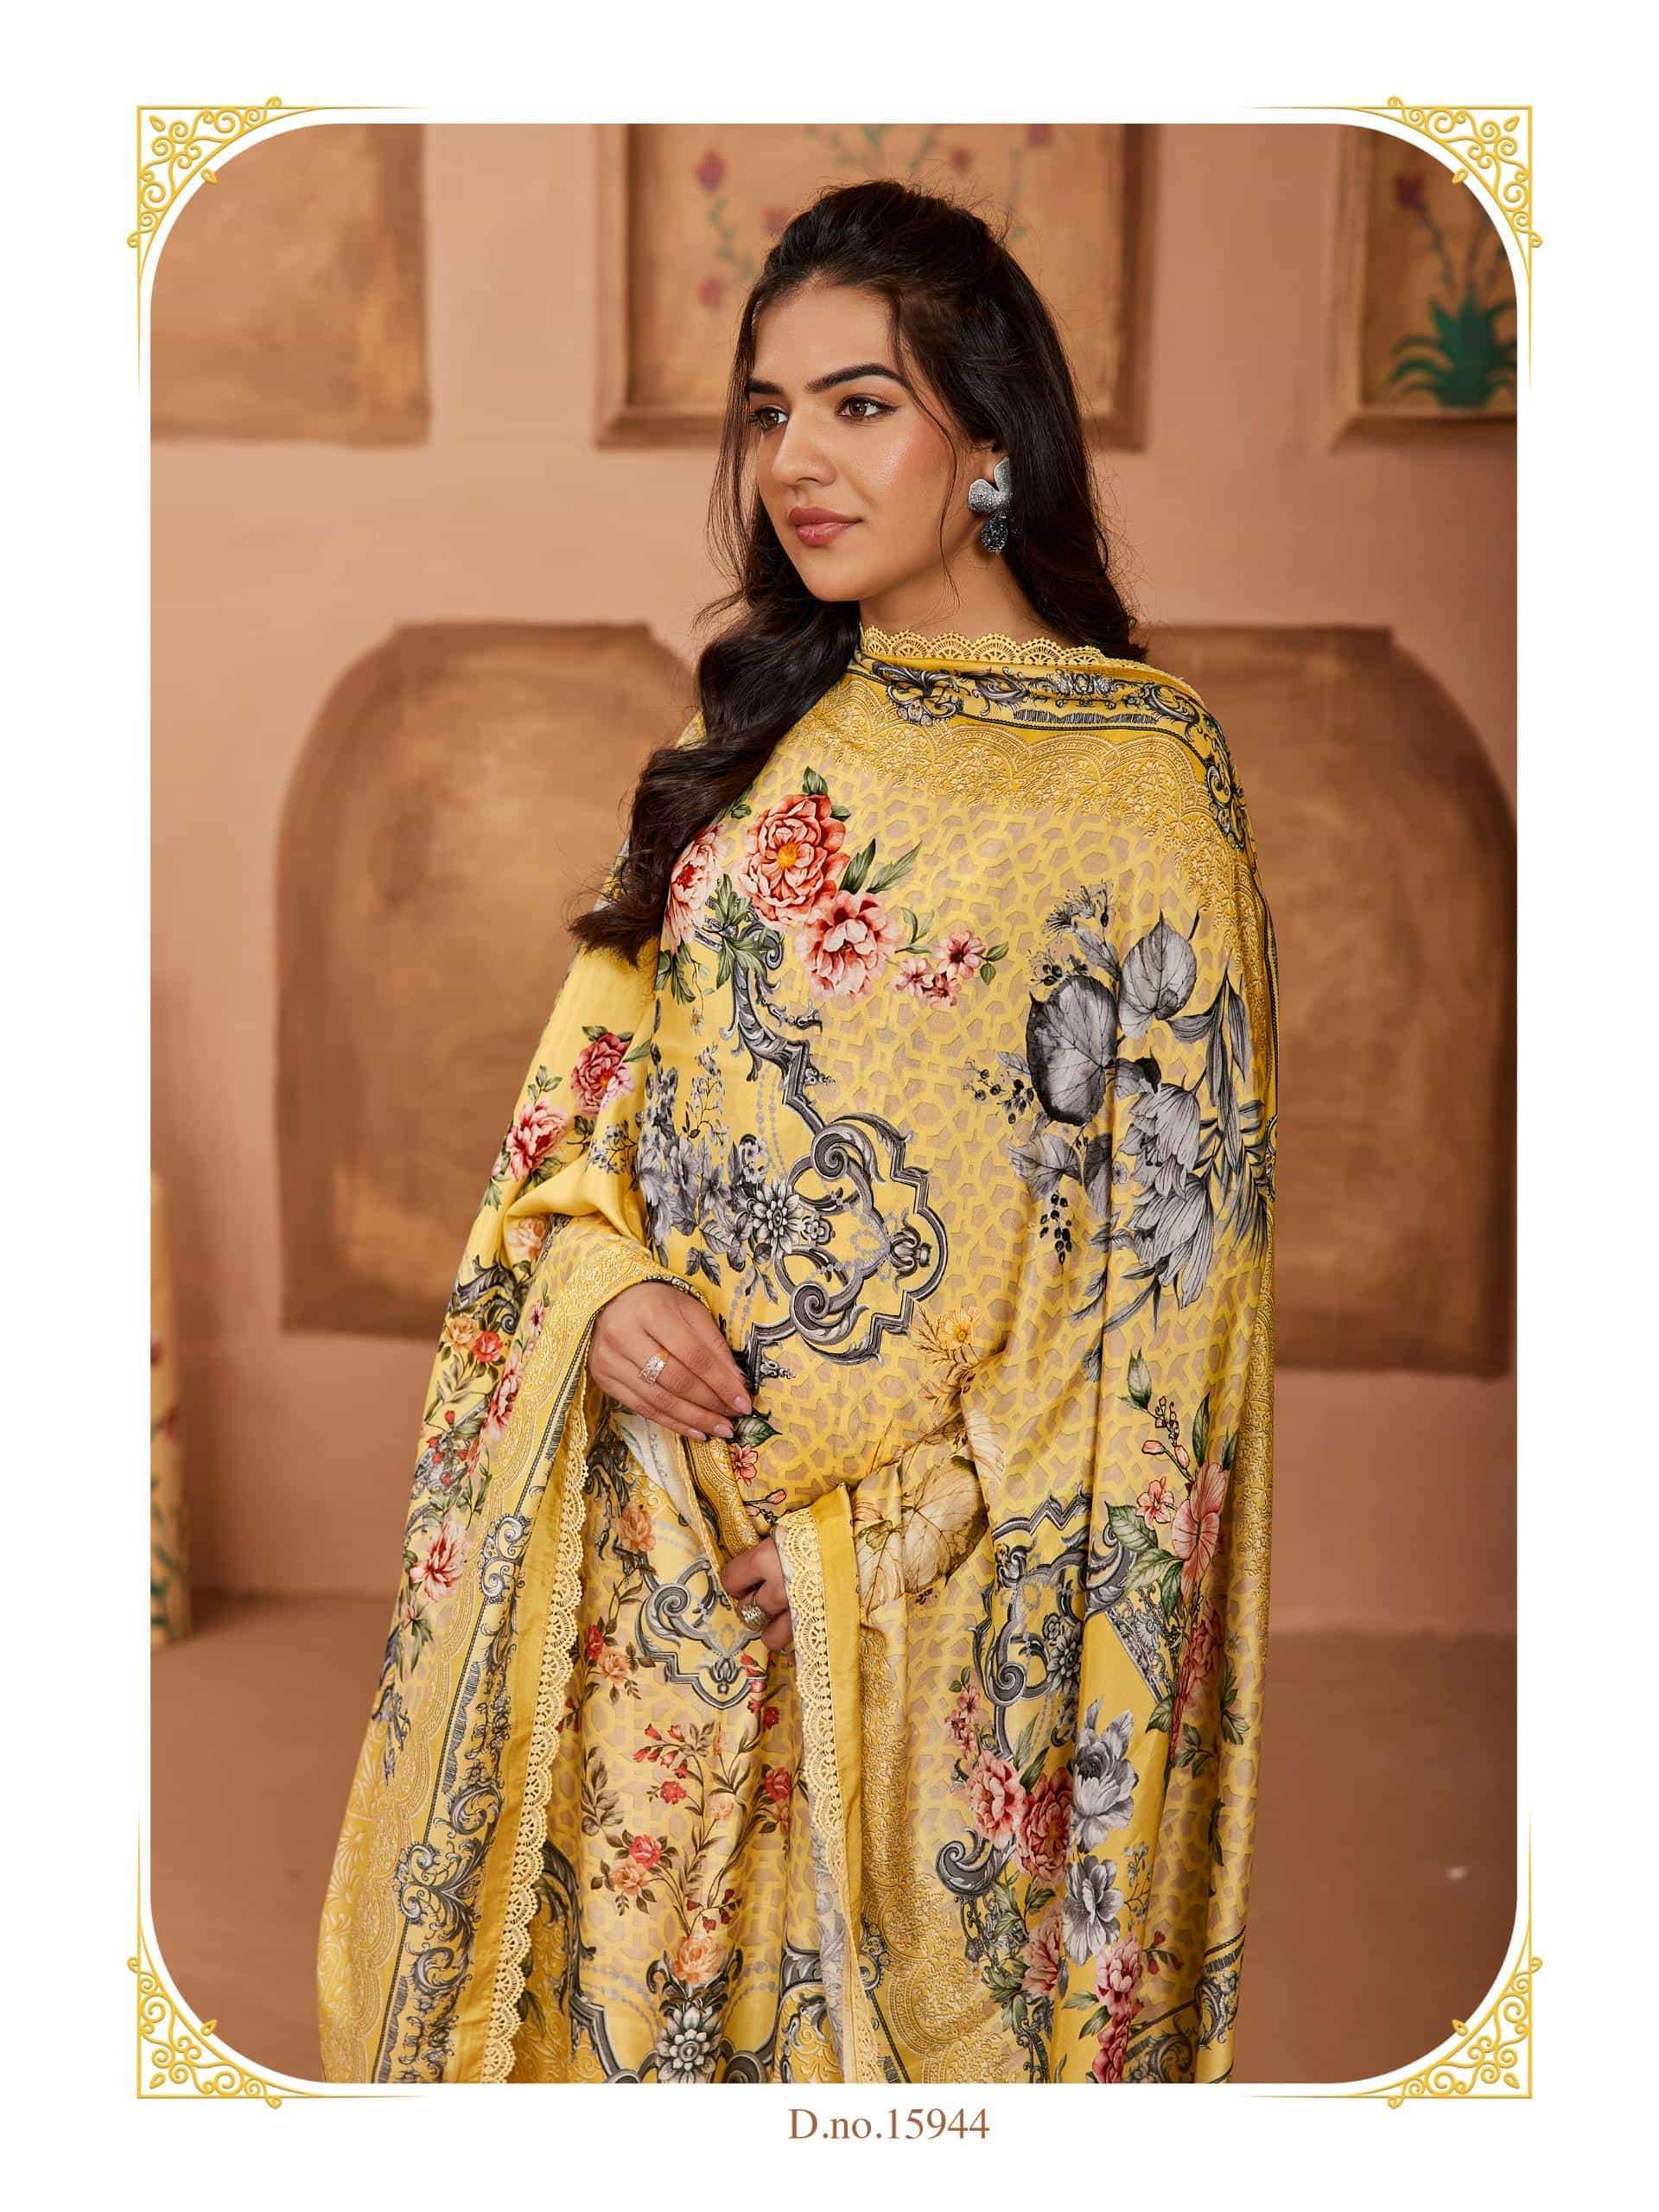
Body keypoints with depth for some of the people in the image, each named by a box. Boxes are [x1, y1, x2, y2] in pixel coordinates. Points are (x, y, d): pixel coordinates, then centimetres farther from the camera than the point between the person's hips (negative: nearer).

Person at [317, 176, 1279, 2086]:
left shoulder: (1138, 768, -8)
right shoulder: (752, 735, 7)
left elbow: (1173, 1212, -9)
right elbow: (597, 1060, 10)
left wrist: (1072, 1585, -12)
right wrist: (598, 1280, -8)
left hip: (948, 1527, -4)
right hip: (664, 1503, 5)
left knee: (909, 1973, 12)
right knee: (634, 1956, 16)